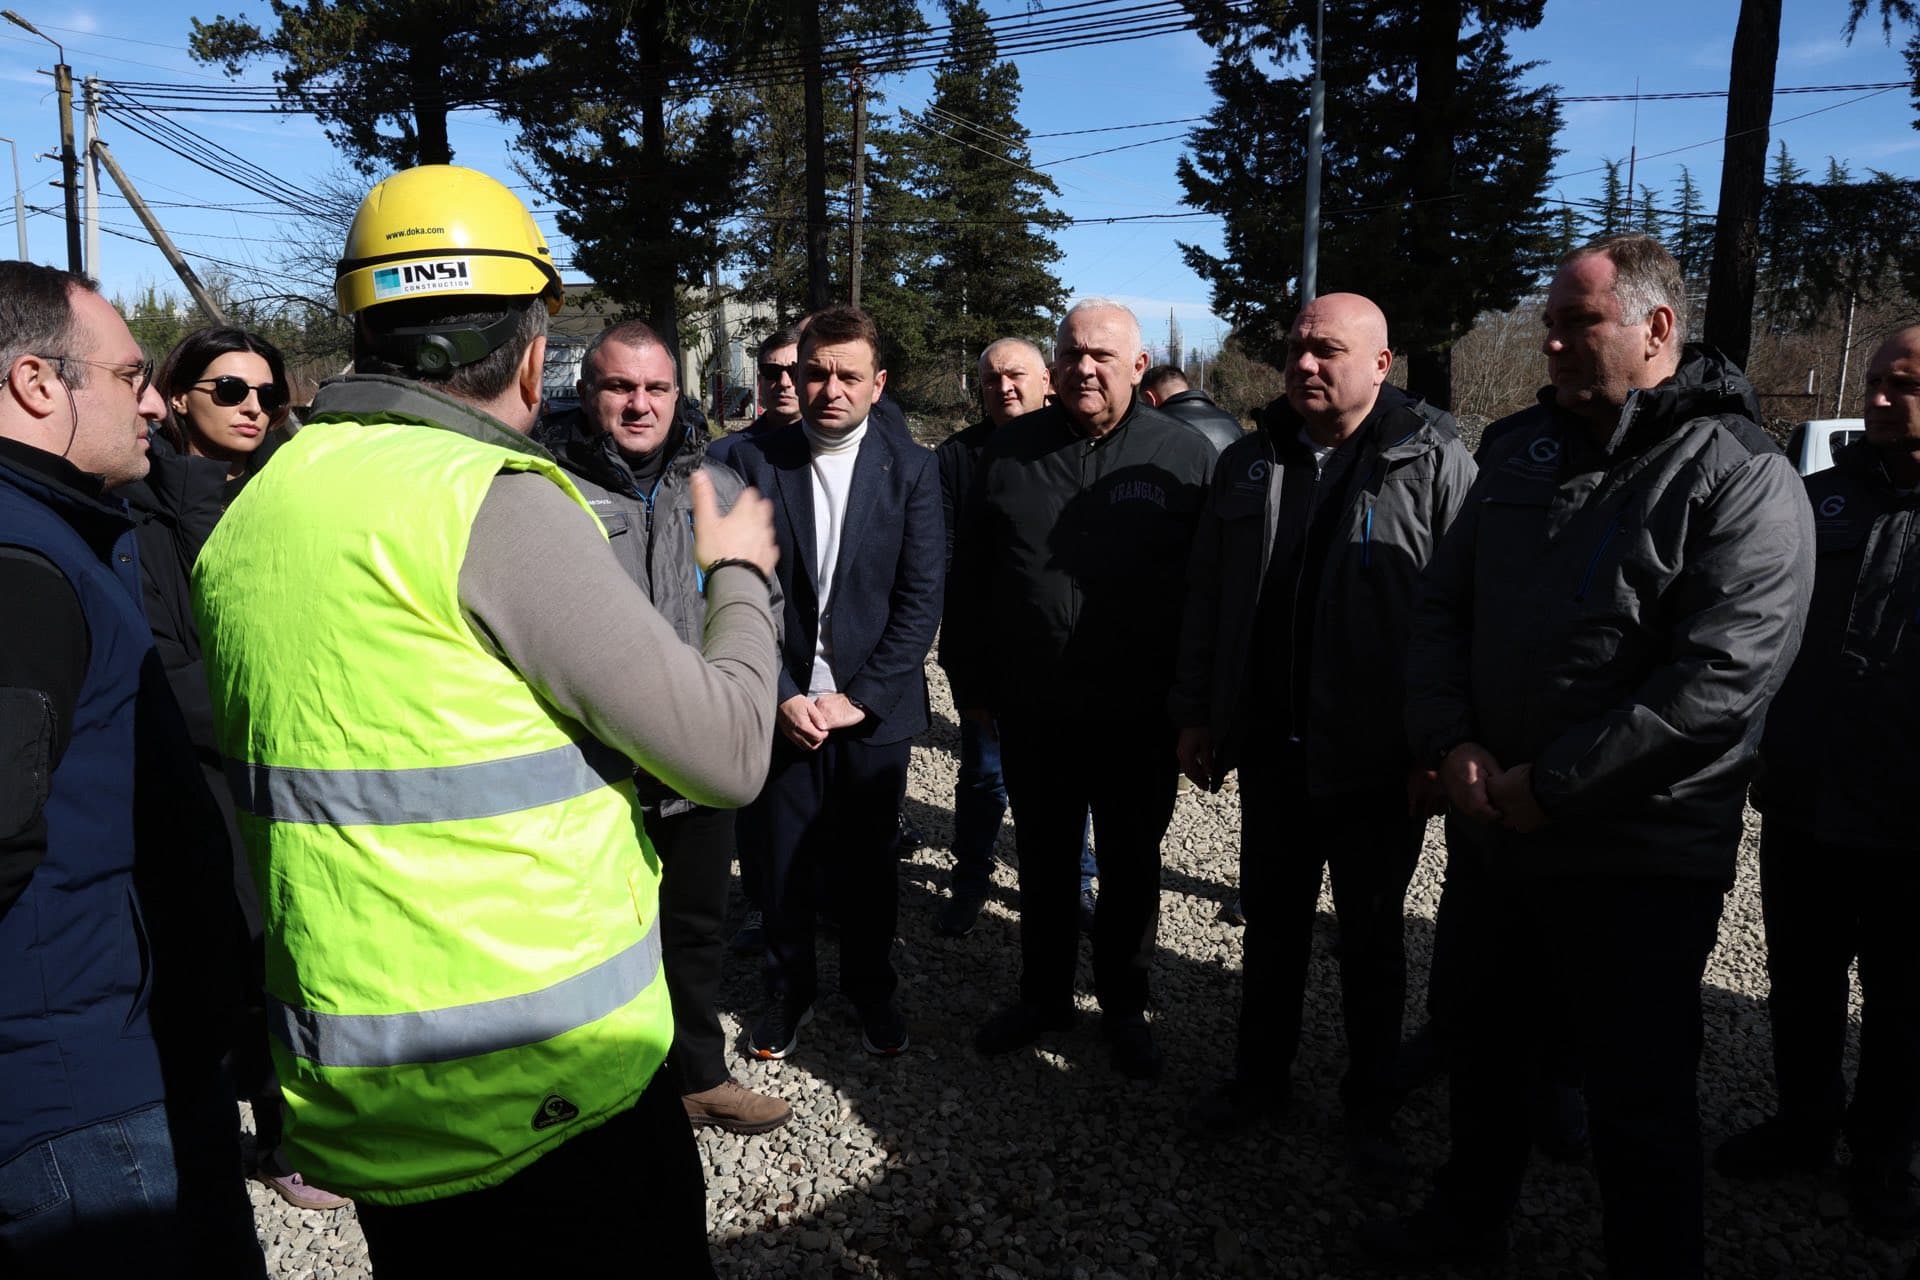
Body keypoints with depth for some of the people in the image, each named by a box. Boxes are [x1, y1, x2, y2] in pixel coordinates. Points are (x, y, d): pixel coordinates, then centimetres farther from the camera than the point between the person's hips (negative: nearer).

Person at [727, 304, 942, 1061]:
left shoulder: (910, 468, 0)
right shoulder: (756, 462, 0)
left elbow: (921, 598, -4)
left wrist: (859, 697, -10)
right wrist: (780, 695, -10)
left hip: (873, 707, 0)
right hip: (783, 705, 0)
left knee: (868, 863, 12)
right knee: (783, 863, 8)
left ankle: (871, 990, 33)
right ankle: (788, 991, 30)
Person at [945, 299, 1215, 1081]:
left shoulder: (1184, 455, -4)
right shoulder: (1010, 451, 2)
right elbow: (969, 576, 7)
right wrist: (970, 682, 7)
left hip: (1140, 714, -2)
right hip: (1031, 709, 2)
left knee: (1131, 866, 14)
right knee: (1043, 861, 17)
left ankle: (1124, 1007, 33)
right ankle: (1043, 995, 36)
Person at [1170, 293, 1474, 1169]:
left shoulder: (1434, 463, -9)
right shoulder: (1248, 463, 6)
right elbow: (1205, 599, 10)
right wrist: (1195, 712, 9)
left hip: (1378, 760, -4)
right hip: (1271, 745, 4)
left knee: (1372, 935, 13)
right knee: (1271, 921, 17)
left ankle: (1369, 1099, 31)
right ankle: (1261, 1076, 35)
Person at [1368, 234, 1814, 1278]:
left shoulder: (1742, 479, -13)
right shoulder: (1521, 448, 6)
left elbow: (1719, 682, -22)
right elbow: (1442, 603, 8)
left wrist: (1550, 785, -20)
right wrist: (1450, 742, -7)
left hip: (1642, 858, -6)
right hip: (1499, 828, 6)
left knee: (1638, 1110, 7)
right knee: (1485, 1040, 23)